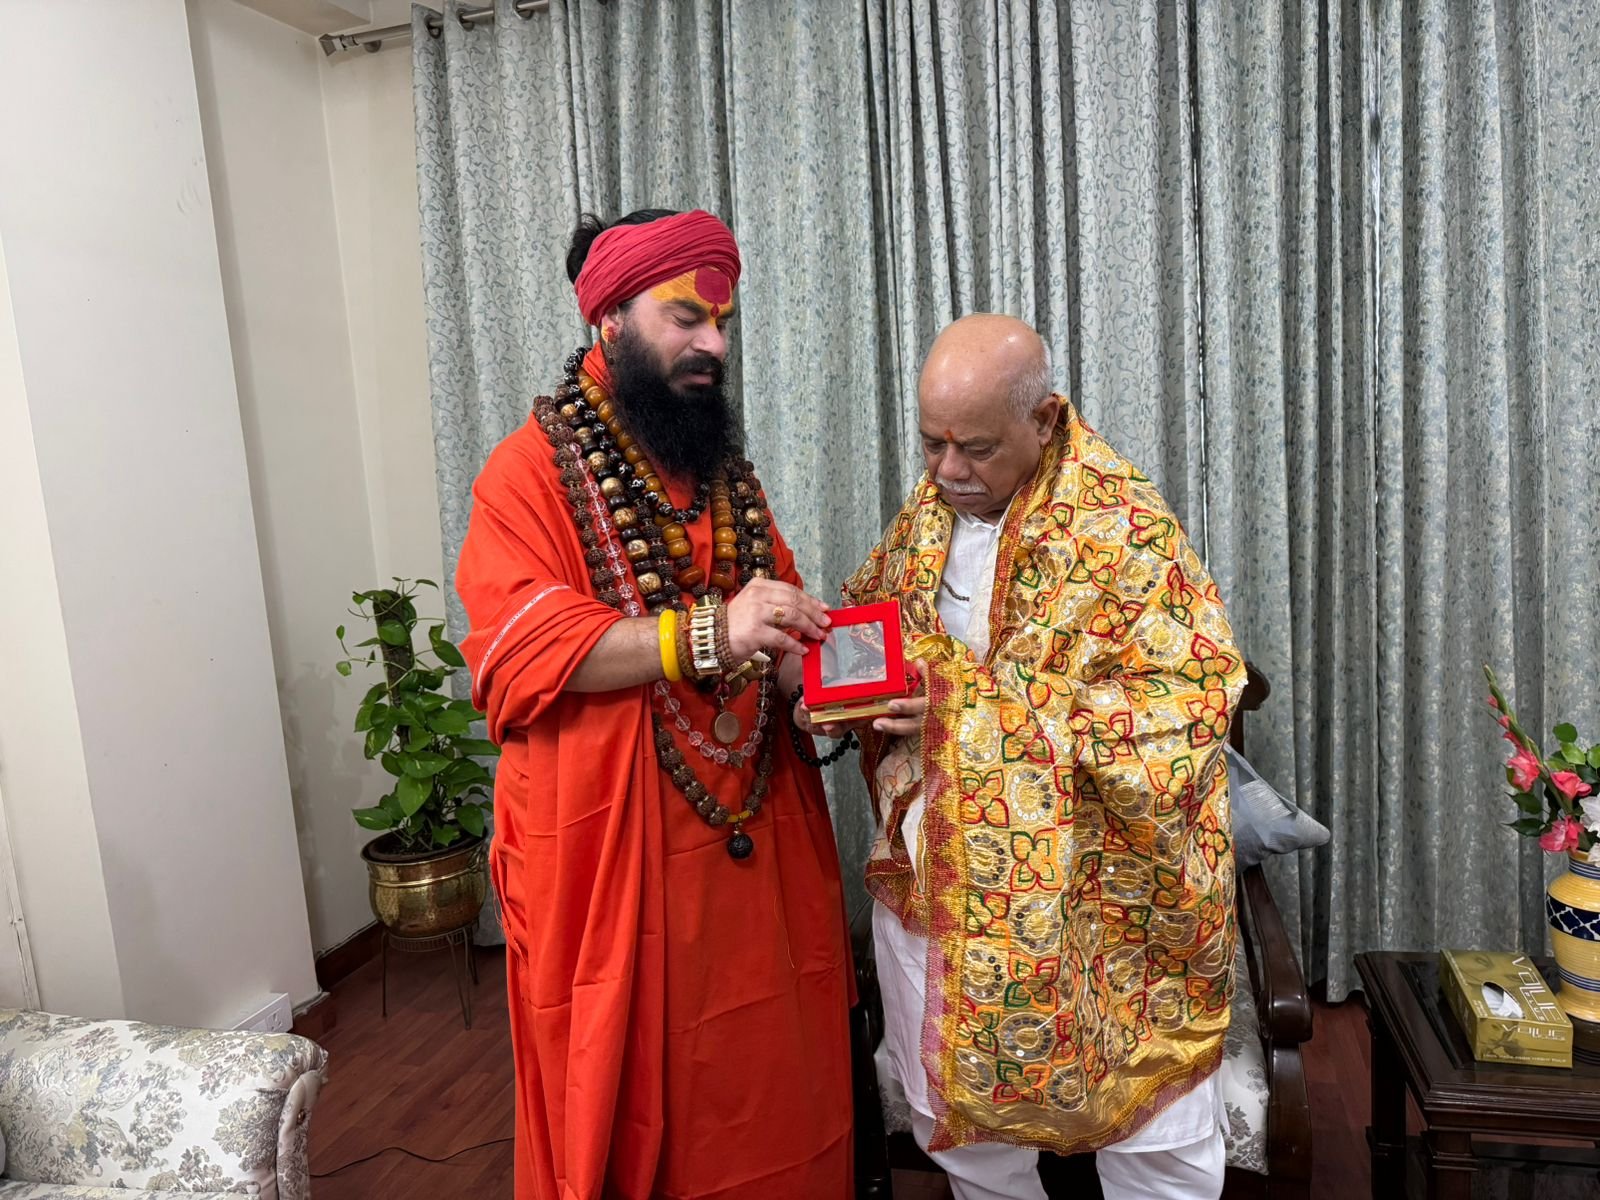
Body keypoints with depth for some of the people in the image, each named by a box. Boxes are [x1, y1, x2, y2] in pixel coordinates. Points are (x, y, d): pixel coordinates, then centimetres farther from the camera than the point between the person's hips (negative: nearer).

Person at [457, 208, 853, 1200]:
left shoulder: (727, 469, 13)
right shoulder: (532, 471, -7)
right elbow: (517, 650, -19)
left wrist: (811, 668, -6)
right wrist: (705, 635, -26)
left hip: (757, 840, 6)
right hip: (614, 854, -5)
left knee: (768, 1083, 15)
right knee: (630, 1094, 10)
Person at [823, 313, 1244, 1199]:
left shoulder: (1121, 530, -16)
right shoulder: (931, 509, 2)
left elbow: (1177, 709, -21)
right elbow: (871, 612, 16)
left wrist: (981, 700, -26)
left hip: (1085, 892, -5)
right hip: (933, 880, 5)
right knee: (960, 1128, 21)